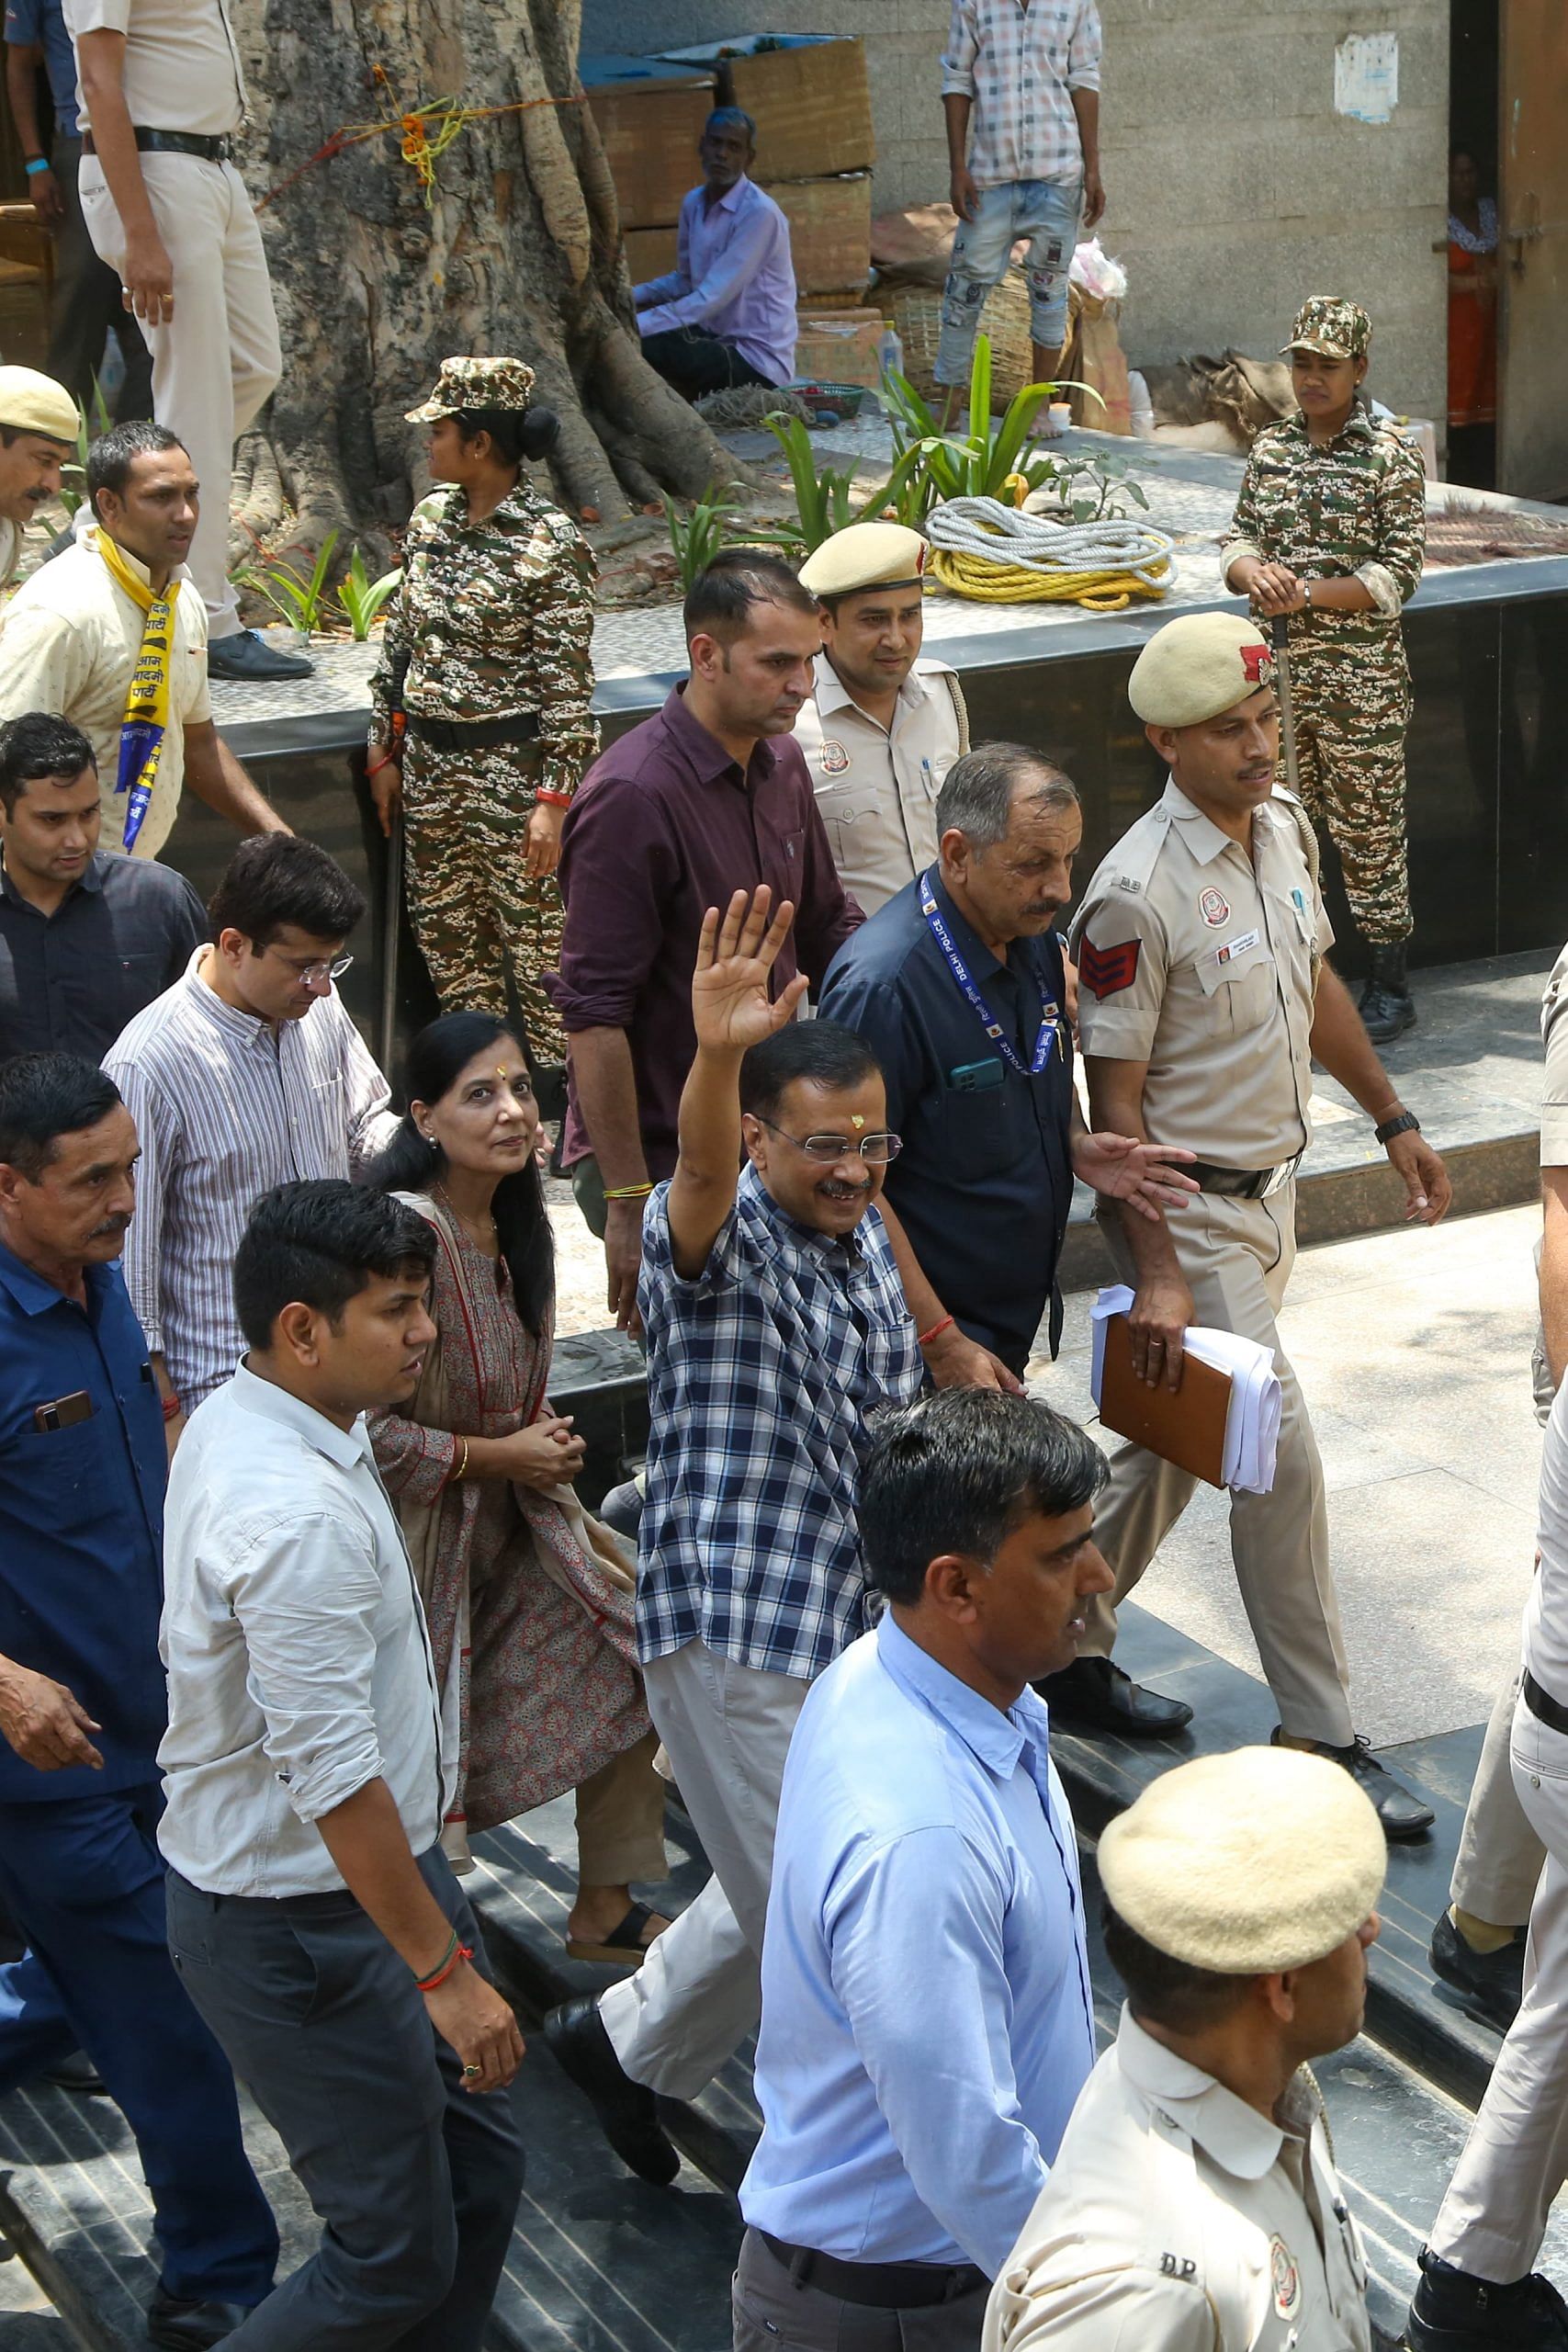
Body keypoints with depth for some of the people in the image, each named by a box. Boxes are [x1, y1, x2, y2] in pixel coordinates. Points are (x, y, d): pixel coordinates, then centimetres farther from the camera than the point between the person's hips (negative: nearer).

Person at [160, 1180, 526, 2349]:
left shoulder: (237, 1419, 3)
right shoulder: (298, 1517, -30)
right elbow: (332, 1777, -29)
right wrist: (445, 1969, -22)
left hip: (382, 1859, 10)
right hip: (304, 1928, -10)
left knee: (480, 2168, 17)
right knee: (400, 2255, 0)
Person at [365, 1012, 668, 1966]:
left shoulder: (518, 1222, 1)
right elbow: (358, 1426, -27)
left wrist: (547, 1438, 3)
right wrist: (497, 1456, -19)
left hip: (517, 1521, 8)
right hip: (424, 1533, -8)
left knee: (643, 1660, 8)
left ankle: (605, 1912, 23)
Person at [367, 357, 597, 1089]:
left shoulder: (549, 542, -14)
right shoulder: (431, 519, 7)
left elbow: (569, 684, -14)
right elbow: (399, 643, 14)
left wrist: (554, 796, -18)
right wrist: (384, 753, 13)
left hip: (513, 768, -7)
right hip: (431, 763, 7)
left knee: (534, 934, 0)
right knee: (446, 933, 13)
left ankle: (559, 1096, 11)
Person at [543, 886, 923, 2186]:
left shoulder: (863, 1235, 8)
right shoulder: (726, 1240, -17)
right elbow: (700, 1177, -43)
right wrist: (718, 1052, -63)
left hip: (850, 1624, 9)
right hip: (737, 1635, -9)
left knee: (788, 1894, 23)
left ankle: (628, 2044, 43)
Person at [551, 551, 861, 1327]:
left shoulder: (781, 764, 6)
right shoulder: (631, 796, -20)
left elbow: (825, 928, 20)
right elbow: (594, 1015, -20)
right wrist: (628, 1201, -21)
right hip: (659, 1161, -8)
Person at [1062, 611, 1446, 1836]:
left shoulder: (1284, 822, 1)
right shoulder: (1138, 894, -24)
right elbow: (1116, 1098, -20)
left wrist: (1392, 1116, 18)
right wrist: (1158, 1275, -22)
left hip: (1272, 1185, 8)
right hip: (1191, 1211, -8)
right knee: (1283, 1461, -6)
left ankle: (1069, 1650, 34)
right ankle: (1320, 1736, 7)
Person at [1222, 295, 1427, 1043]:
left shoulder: (1388, 457, -8)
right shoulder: (1271, 447, 9)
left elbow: (1398, 575, -11)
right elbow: (1237, 537, 11)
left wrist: (1306, 592, -20)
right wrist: (1254, 570, -12)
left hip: (1359, 679, -5)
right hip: (1278, 670, 5)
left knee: (1367, 828, 0)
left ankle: (1390, 987, 10)